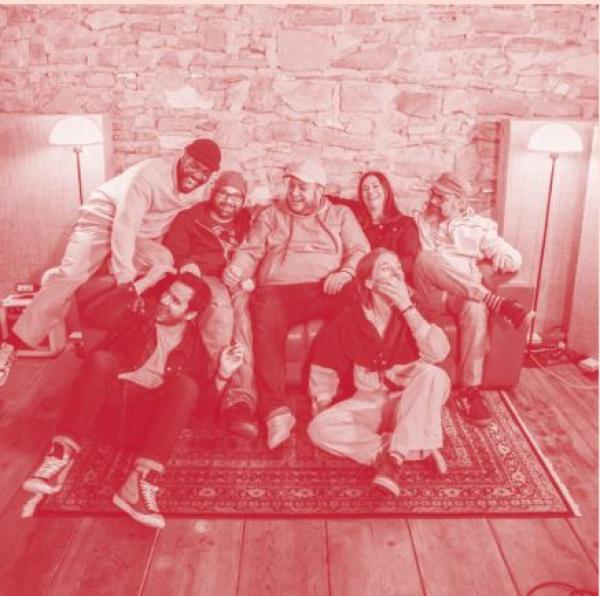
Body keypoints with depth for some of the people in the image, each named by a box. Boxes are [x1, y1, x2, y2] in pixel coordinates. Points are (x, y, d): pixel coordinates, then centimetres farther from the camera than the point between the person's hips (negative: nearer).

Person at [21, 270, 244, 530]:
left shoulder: (195, 341, 6)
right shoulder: (142, 310, 6)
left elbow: (202, 399, 4)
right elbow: (94, 313, -12)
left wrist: (223, 374, -15)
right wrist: (143, 283, -13)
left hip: (148, 407, 0)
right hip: (112, 391, 0)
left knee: (187, 386, -30)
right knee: (101, 359, -31)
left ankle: (141, 481, -43)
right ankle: (62, 455, -35)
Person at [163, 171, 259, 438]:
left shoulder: (247, 222, 25)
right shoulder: (189, 218, 20)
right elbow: (171, 253, 10)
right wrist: (186, 265, -13)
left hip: (238, 283, 1)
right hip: (203, 280, -1)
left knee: (242, 303, -36)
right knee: (220, 302, -38)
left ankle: (241, 397, -49)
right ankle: (237, 392, -41)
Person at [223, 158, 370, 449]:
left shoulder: (341, 215, 25)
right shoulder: (270, 215, 27)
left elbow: (360, 250, 13)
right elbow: (250, 250, 18)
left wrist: (346, 272, -10)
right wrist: (236, 269, -5)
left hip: (326, 289, 0)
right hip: (278, 289, 0)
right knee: (265, 319, -37)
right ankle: (275, 409, -39)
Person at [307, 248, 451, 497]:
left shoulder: (413, 312, -4)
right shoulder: (350, 319, -2)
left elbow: (438, 353, -23)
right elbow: (324, 368, 9)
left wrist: (407, 308, -23)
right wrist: (322, 406, 2)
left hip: (411, 405, -1)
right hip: (368, 403, 2)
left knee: (433, 375, -32)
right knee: (319, 428, -24)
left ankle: (394, 456, -31)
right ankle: (418, 449, -24)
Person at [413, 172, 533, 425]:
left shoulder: (477, 227, 13)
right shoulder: (422, 222, 19)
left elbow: (515, 257, 8)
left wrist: (504, 257, -8)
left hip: (464, 295, 0)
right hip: (430, 294, 1)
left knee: (475, 309, -38)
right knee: (426, 257, -33)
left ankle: (470, 390, -31)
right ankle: (495, 302, -35)